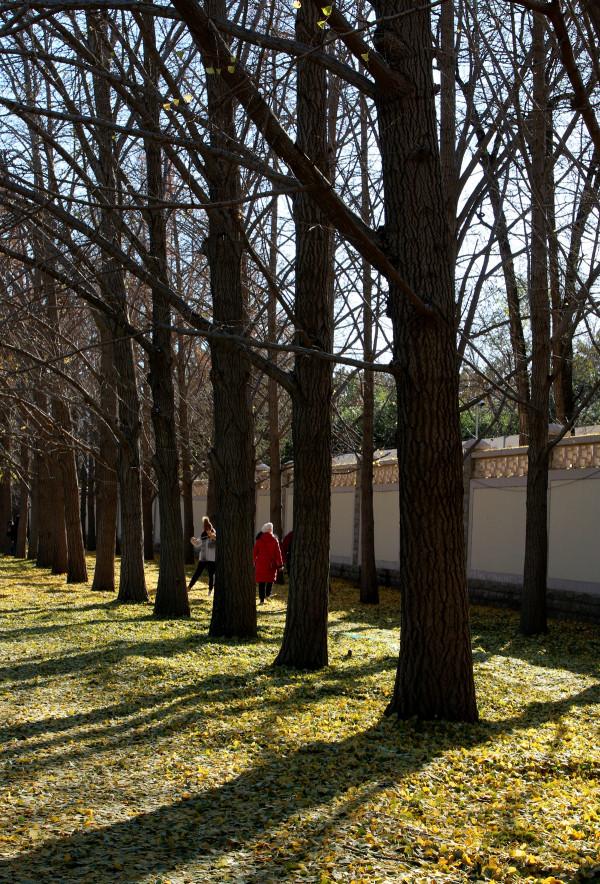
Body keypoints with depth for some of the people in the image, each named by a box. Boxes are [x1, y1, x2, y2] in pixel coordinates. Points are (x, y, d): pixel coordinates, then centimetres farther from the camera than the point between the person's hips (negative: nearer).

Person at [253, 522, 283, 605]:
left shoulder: (259, 540, 0)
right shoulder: (274, 540, -4)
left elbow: (255, 552, 3)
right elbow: (278, 552, -3)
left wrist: (254, 562, 12)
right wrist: (280, 564, 2)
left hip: (261, 563, 1)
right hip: (271, 564, -1)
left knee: (261, 580, 4)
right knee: (271, 578, 21)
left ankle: (262, 599, 1)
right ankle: (268, 594, 14)